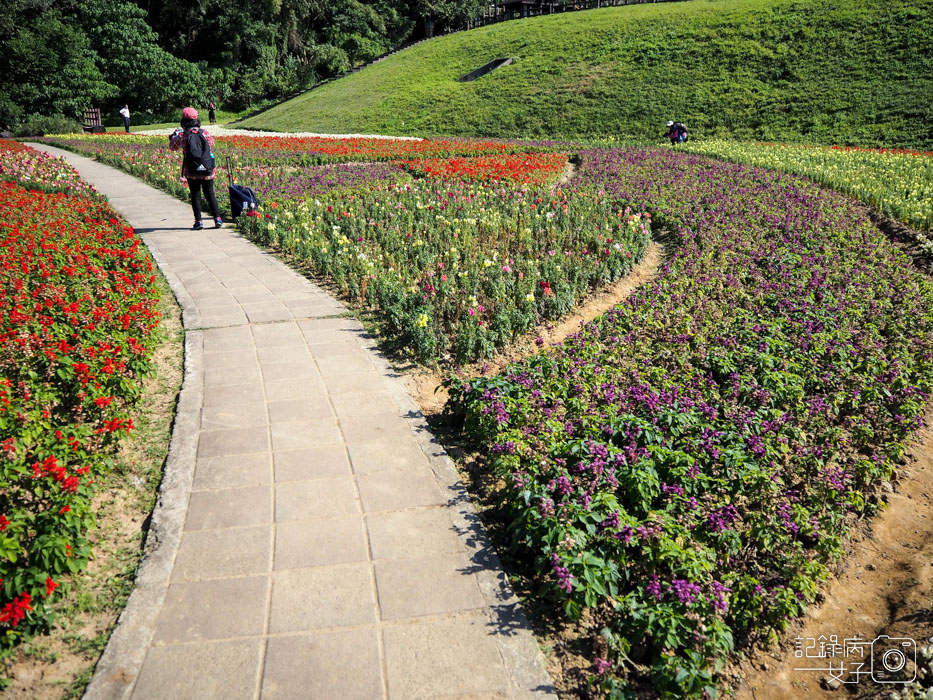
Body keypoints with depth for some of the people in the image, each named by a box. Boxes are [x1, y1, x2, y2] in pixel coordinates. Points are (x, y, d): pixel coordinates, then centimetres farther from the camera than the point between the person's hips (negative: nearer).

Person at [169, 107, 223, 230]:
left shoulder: (182, 135, -8)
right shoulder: (204, 132, -5)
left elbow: (173, 147, 8)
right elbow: (211, 143, 14)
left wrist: (174, 136, 26)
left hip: (191, 172, -1)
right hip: (208, 171, 1)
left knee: (195, 196, 7)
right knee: (210, 194, 12)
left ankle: (198, 221, 4)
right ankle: (217, 218, 6)